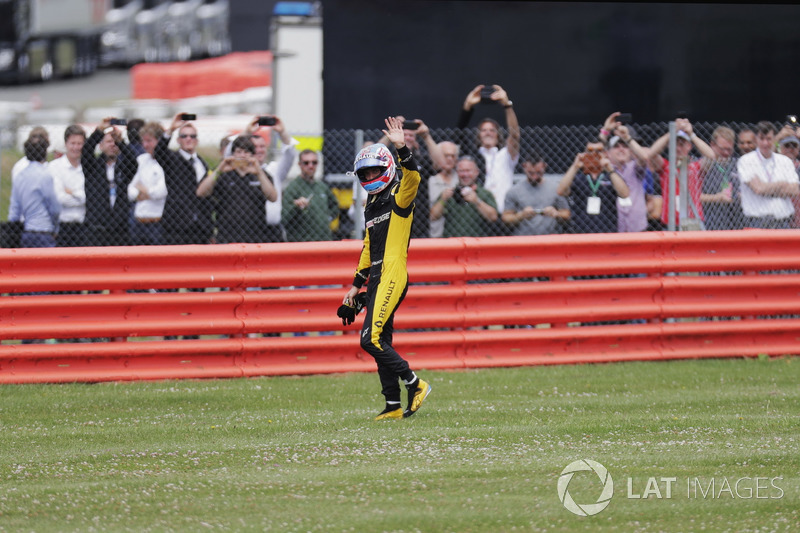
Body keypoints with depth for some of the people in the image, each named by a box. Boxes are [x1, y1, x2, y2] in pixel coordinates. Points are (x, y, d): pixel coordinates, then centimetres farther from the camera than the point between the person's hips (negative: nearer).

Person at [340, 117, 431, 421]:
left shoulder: (399, 198, -5)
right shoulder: (371, 205, 20)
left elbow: (412, 179, -28)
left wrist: (401, 149, -39)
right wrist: (356, 285, 25)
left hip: (393, 278, -9)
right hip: (377, 280, 9)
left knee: (372, 340, -17)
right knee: (380, 344, 7)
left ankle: (416, 385, -7)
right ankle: (393, 407, 11)